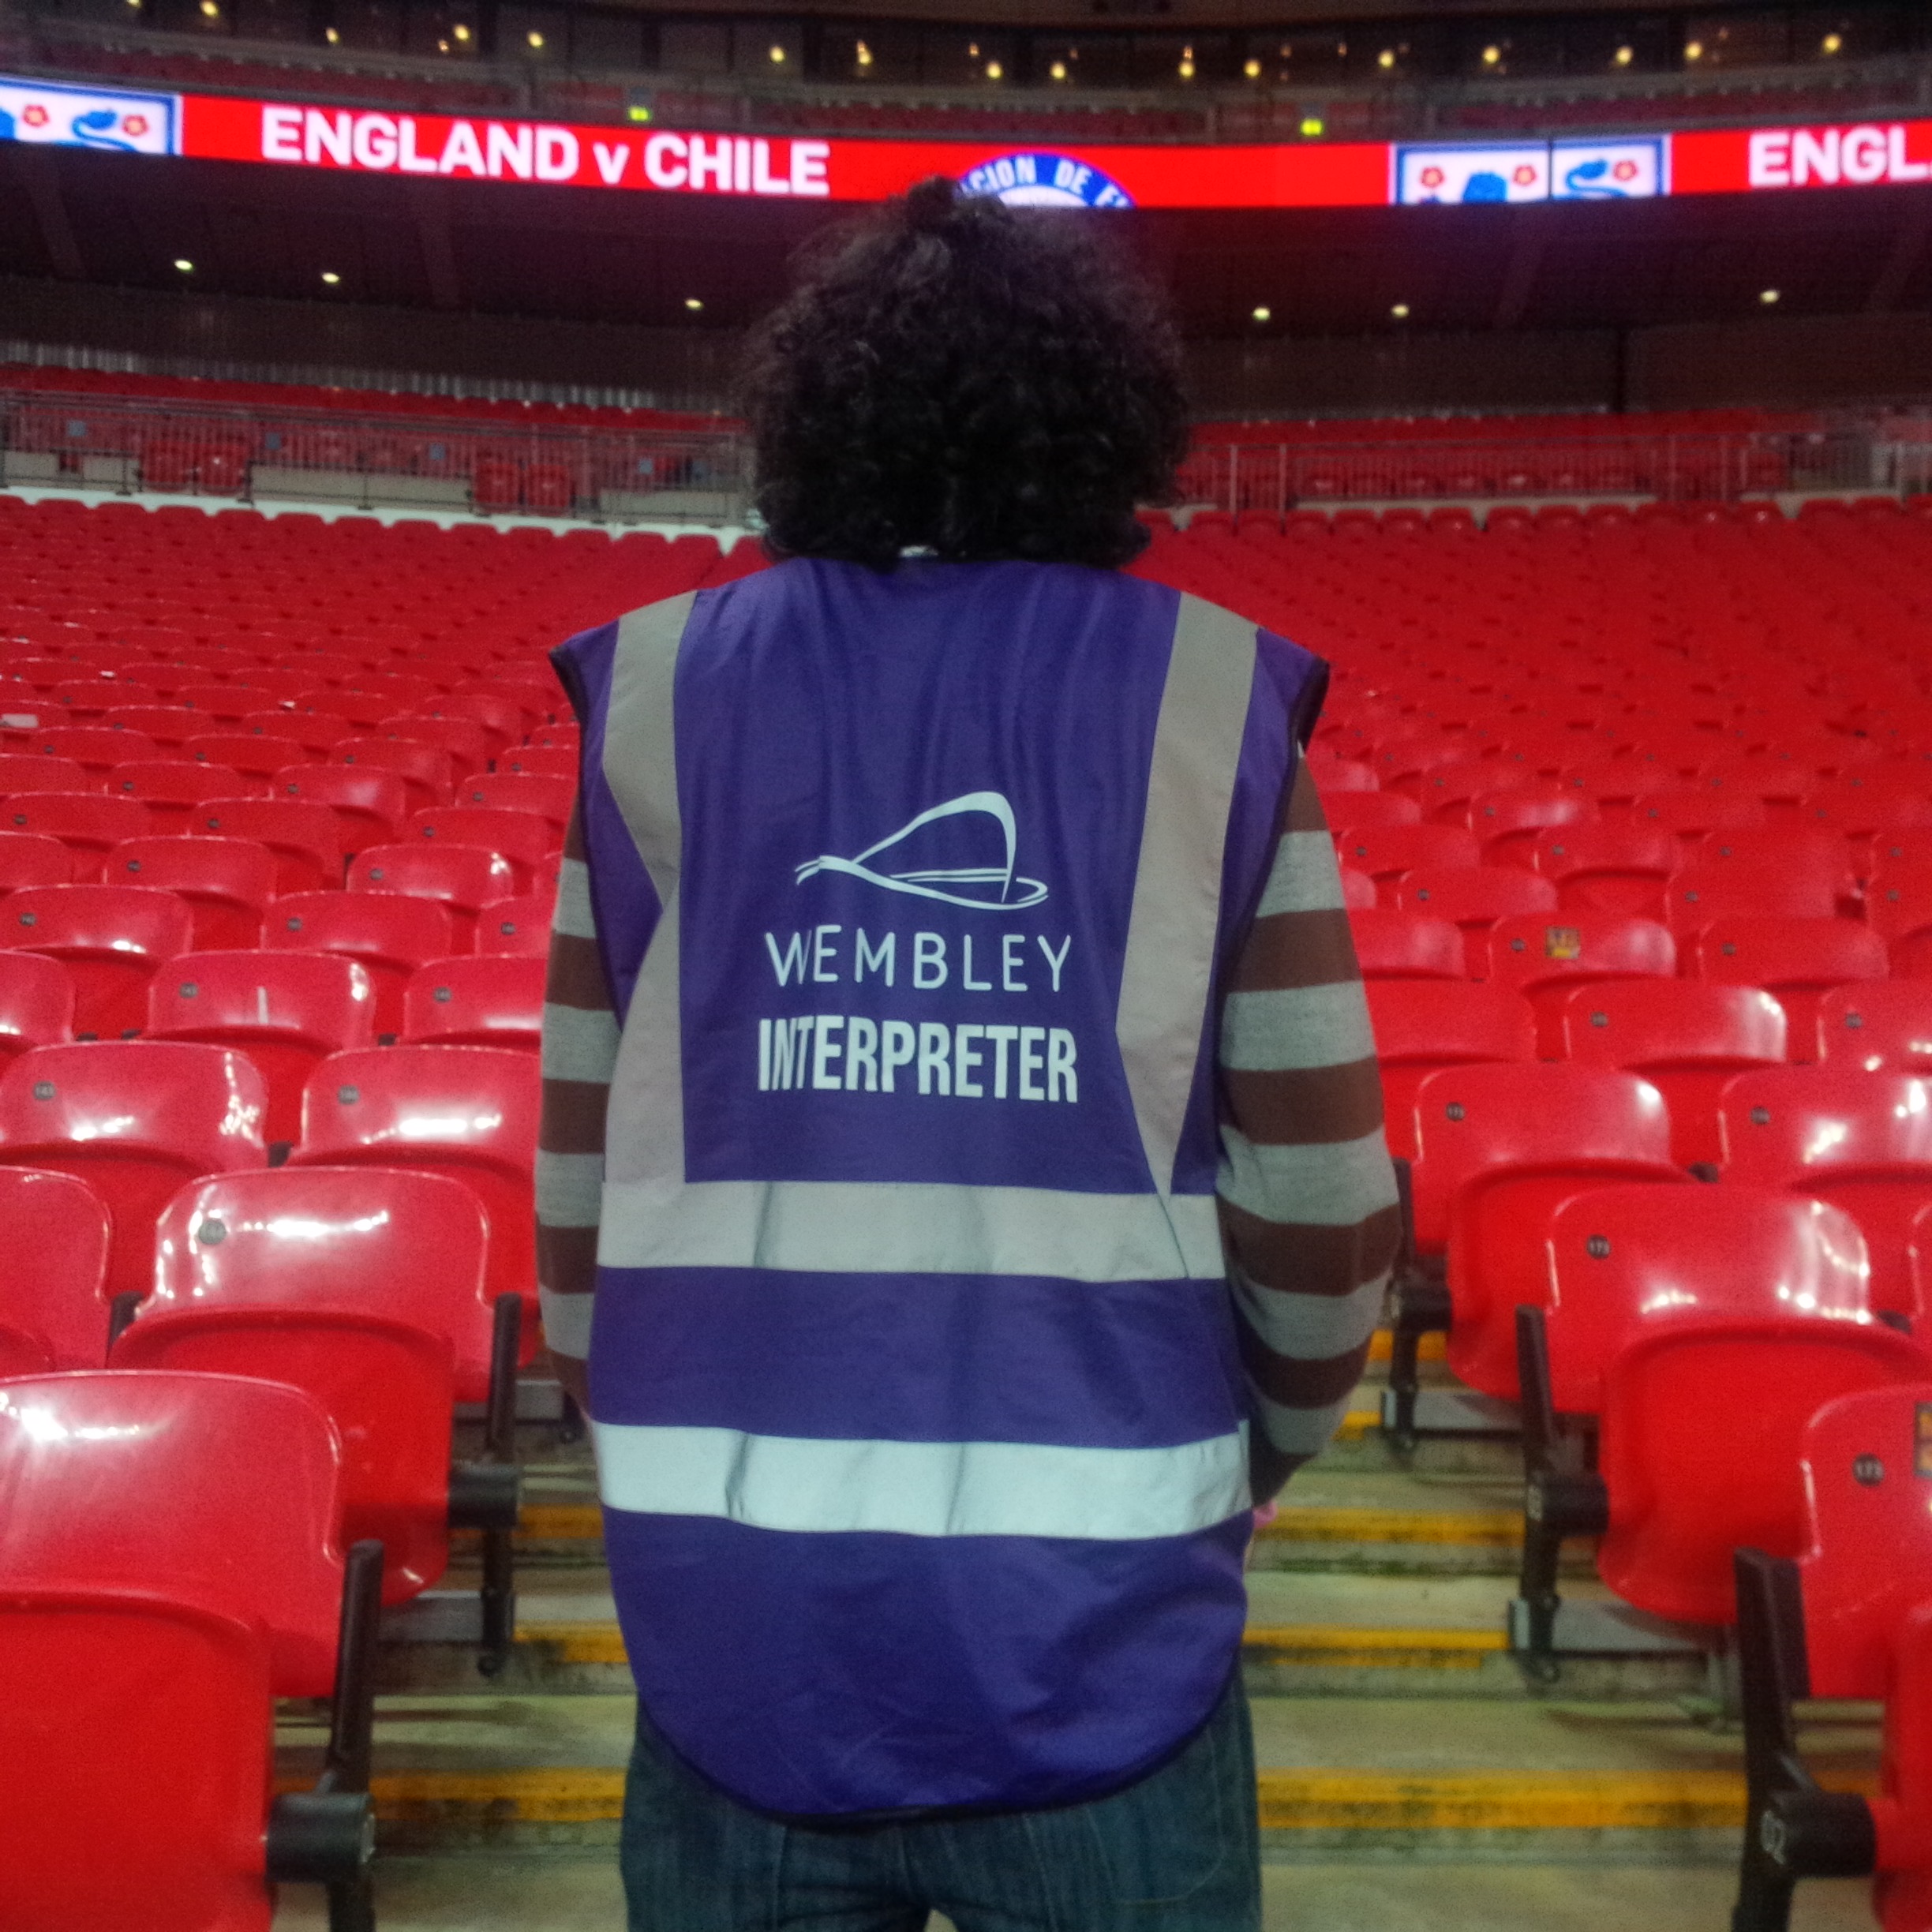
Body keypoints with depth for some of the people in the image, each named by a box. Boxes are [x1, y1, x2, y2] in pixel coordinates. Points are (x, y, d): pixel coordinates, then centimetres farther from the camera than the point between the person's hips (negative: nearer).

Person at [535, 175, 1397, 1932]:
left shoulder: (659, 691, 1)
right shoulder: (1214, 699, -3)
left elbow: (580, 1170, 2)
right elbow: (1319, 1193, -3)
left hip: (736, 1611, 2)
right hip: (1105, 1616, -1)